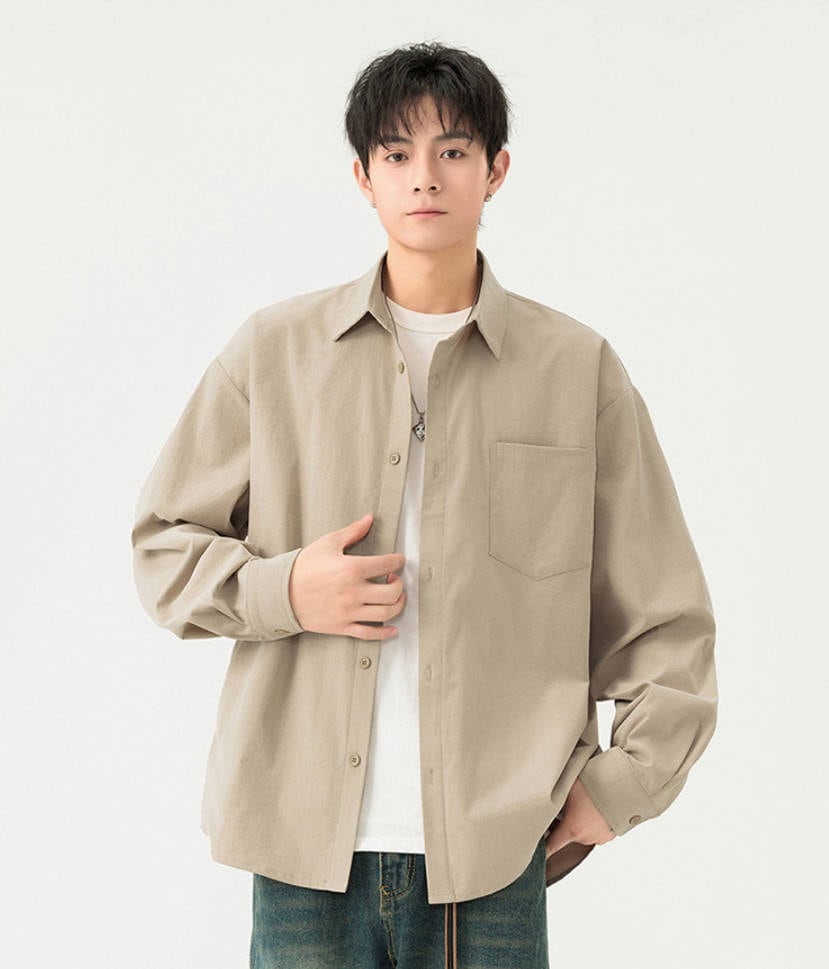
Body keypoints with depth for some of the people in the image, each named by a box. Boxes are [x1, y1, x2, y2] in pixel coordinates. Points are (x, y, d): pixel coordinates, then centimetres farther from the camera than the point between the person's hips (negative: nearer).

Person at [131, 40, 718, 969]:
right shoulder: (273, 350, 5)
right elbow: (161, 544, 11)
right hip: (304, 836, 1)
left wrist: (616, 786, 2)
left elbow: (666, 622, 9)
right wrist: (286, 590, -7)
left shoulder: (578, 368, 4)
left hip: (492, 851, 0)